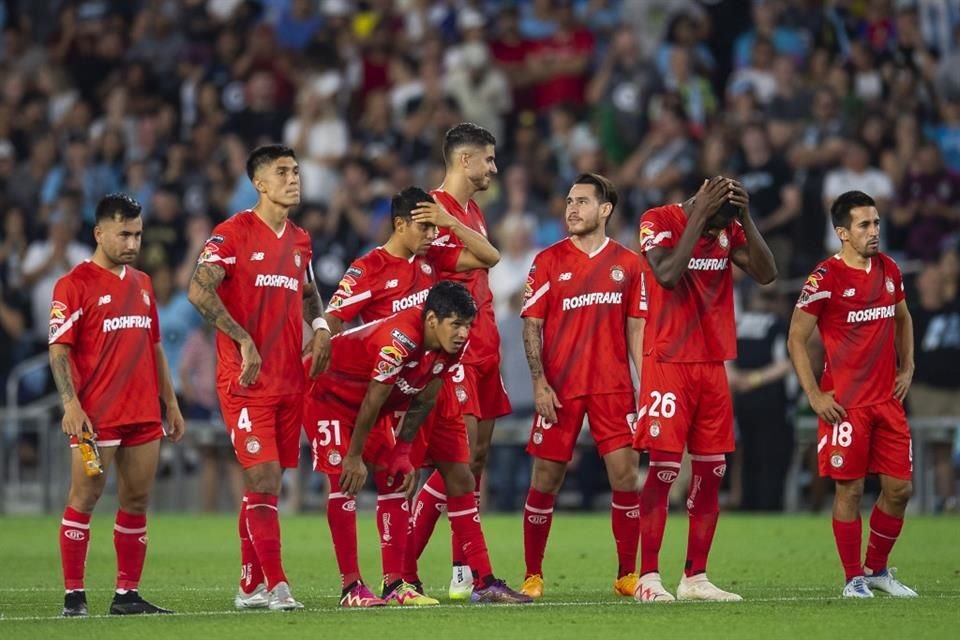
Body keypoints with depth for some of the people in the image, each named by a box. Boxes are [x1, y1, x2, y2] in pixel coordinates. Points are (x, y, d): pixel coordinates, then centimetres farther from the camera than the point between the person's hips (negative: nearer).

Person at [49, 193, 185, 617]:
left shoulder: (142, 284, 17)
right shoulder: (75, 284, -4)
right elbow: (59, 349, -9)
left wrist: (170, 402, 20)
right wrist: (71, 402, -19)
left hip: (144, 414, 7)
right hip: (96, 416, -7)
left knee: (137, 502, 6)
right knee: (84, 499, -6)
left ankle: (127, 594, 12)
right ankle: (74, 596, -3)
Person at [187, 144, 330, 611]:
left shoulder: (299, 240, 14)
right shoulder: (233, 233, -7)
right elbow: (199, 290, -17)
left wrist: (319, 327, 9)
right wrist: (244, 340, -20)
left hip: (289, 379, 7)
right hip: (245, 379, -7)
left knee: (267, 484, 10)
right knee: (263, 480, -12)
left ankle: (251, 586, 16)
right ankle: (275, 585, -12)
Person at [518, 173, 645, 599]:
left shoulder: (627, 264, 7)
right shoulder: (549, 261, 3)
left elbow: (636, 327, 9)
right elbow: (532, 325, 1)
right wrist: (539, 383, -9)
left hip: (613, 387, 1)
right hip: (560, 389, -1)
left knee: (626, 475, -5)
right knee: (546, 480, 1)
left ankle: (627, 575, 5)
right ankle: (532, 576, 11)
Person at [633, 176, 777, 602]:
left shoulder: (730, 230, 7)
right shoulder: (658, 222, -8)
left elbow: (766, 274, -3)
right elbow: (668, 275, -23)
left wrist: (745, 217, -10)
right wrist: (699, 216, -21)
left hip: (712, 366, 6)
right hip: (667, 363, -6)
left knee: (711, 472, 5)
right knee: (664, 469, -10)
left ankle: (695, 578, 10)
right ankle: (648, 578, -7)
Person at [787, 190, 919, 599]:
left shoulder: (889, 270, 8)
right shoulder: (825, 278, -11)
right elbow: (796, 339, -7)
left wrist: (906, 369, 15)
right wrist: (814, 396, -11)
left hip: (887, 398, 6)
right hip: (845, 404, -6)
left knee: (899, 488, 4)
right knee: (850, 489, -3)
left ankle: (877, 569, 21)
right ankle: (854, 578, 7)